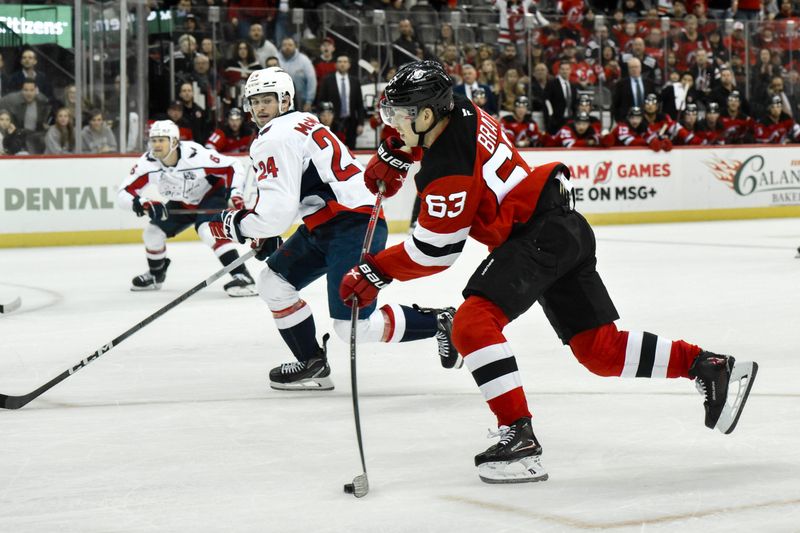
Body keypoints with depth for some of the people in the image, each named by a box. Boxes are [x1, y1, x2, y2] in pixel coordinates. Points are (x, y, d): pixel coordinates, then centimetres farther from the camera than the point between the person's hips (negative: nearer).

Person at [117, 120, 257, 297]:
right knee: (153, 232, 0)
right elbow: (124, 194, -24)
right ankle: (155, 275, 28)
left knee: (208, 230, -31)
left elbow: (232, 166, -22)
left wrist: (236, 193, -33)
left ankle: (242, 277, -34)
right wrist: (141, 204, -43)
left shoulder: (195, 155, -34)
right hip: (182, 204, 6)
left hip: (211, 195, -6)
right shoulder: (147, 163, -23)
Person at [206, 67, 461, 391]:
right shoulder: (302, 122, 18)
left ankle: (439, 322, 1)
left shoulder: (274, 139, -13)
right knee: (273, 282, 12)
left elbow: (278, 212, -20)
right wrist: (266, 234, 24)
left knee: (353, 327, -11)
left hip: (353, 227, -11)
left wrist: (233, 223, -4)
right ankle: (312, 364, 15)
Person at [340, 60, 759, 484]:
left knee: (473, 323, -21)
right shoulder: (457, 111, 5)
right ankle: (710, 367, 15)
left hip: (539, 237, -10)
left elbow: (435, 251, -14)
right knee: (599, 347, 12)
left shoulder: (447, 170, -20)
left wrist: (374, 273, -7)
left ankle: (519, 438, -25)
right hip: (565, 227, 10)